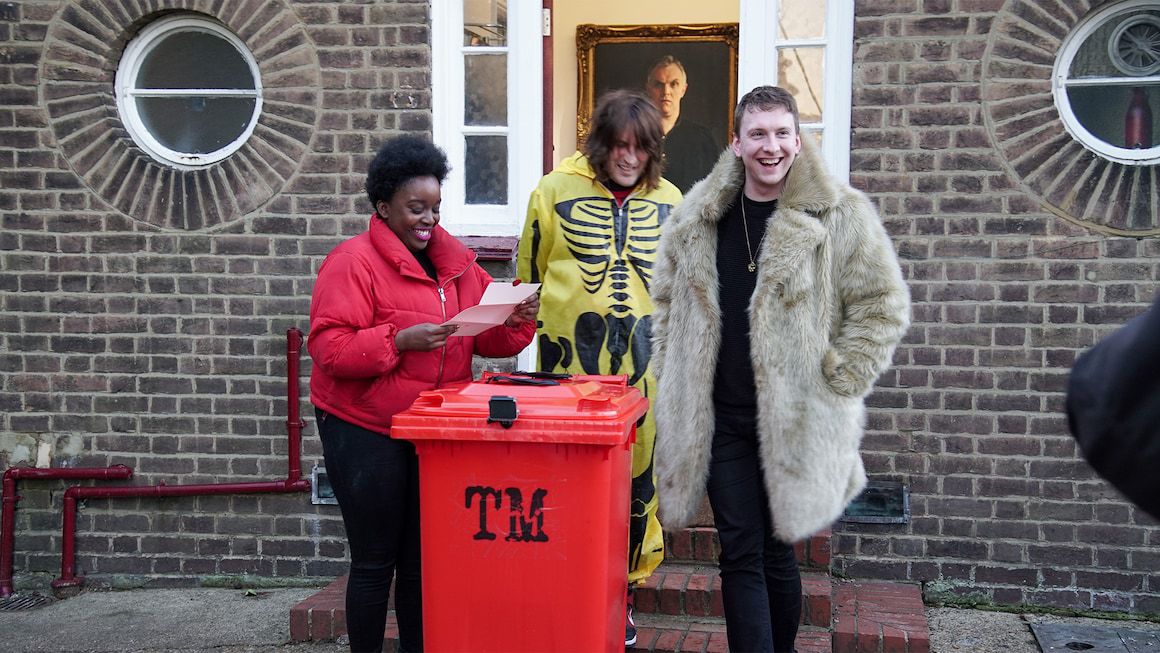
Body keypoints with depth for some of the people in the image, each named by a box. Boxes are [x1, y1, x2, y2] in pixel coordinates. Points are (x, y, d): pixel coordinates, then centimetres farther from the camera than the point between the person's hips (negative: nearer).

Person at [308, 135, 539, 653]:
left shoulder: (455, 260, 11)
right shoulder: (353, 262, -9)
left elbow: (482, 336, 13)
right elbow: (328, 346, -17)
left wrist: (514, 321, -8)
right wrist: (400, 340, -27)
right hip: (366, 434, -6)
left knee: (421, 556, 12)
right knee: (376, 560, 4)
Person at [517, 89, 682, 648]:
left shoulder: (668, 200, 11)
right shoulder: (556, 192, 1)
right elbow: (529, 274, 8)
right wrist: (534, 331, 8)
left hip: (645, 360, 3)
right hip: (574, 354, -2)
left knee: (638, 470, 4)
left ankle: (621, 586, 18)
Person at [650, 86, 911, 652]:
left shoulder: (840, 216, -5)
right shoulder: (698, 217, 6)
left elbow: (883, 307, -2)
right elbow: (667, 301, 17)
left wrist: (835, 382, -6)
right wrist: (674, 385, 11)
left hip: (794, 420, -2)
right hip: (717, 420, 3)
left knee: (776, 551, 9)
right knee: (740, 553, 2)